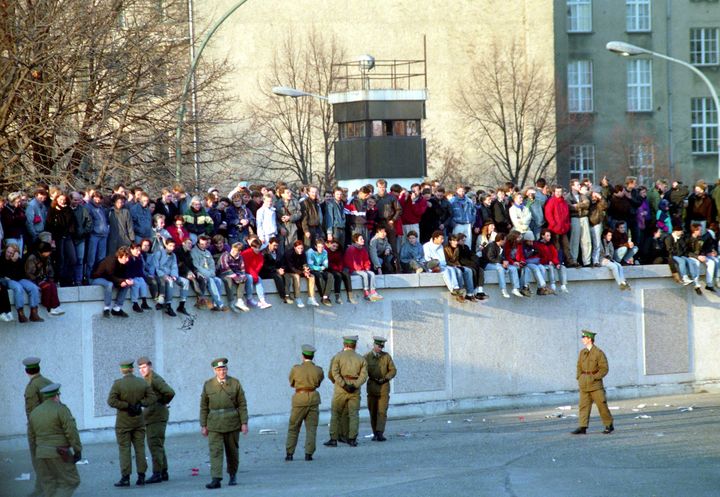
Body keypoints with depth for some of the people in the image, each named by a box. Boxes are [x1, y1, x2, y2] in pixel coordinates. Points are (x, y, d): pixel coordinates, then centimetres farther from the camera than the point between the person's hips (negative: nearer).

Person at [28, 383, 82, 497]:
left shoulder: (34, 412, 10)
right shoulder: (61, 409, -9)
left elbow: (32, 437, 14)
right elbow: (72, 432, -14)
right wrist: (78, 451, -8)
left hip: (41, 454, 6)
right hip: (59, 454, -6)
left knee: (49, 487, 11)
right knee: (70, 482, 2)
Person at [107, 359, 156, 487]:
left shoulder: (118, 384, -13)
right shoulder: (142, 382, -1)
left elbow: (111, 401, -18)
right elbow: (152, 398, 0)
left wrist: (127, 406, -13)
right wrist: (140, 403, -8)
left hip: (123, 422, -3)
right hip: (138, 420, 4)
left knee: (124, 449, -1)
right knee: (140, 448, 8)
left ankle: (125, 478, -4)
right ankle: (141, 476, 6)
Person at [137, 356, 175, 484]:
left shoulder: (155, 379, -14)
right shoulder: (147, 380, 17)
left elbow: (170, 392, -24)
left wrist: (162, 402, -9)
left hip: (157, 417, -10)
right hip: (150, 417, 10)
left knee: (155, 446, -12)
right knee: (158, 446, 13)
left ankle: (157, 474, -13)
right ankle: (163, 473, 18)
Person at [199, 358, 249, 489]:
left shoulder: (235, 383, 0)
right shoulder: (208, 385, 2)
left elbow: (242, 404, 0)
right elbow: (204, 407, 6)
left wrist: (244, 423, -6)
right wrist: (203, 425, 2)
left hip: (232, 423, 0)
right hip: (215, 423, 0)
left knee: (232, 451, 9)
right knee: (215, 450, -11)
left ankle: (232, 476, 28)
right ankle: (216, 479, -17)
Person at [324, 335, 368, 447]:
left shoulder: (338, 356, 2)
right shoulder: (361, 359, 7)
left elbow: (335, 373, -12)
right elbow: (364, 375, -5)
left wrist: (344, 385, -16)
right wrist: (354, 386, -13)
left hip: (340, 389, -1)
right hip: (355, 391, 1)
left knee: (335, 414, 6)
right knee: (354, 414, 6)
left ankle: (333, 439, 3)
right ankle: (352, 439, 0)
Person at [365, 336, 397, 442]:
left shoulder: (386, 356, 2)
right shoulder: (367, 357, -1)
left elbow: (393, 370, 3)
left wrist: (385, 379, -14)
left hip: (384, 387, -1)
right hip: (372, 387, 1)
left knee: (382, 411, -12)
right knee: (373, 412, 4)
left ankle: (380, 433, -18)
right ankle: (375, 433, 14)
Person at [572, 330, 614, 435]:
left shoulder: (599, 353, -7)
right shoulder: (582, 352, 10)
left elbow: (604, 369, -8)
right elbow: (579, 367, 16)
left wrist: (594, 378, -14)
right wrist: (579, 378, 3)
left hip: (595, 383, -5)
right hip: (584, 384, 5)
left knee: (601, 404, -2)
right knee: (584, 405, -2)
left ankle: (609, 425, 10)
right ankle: (582, 427, -6)